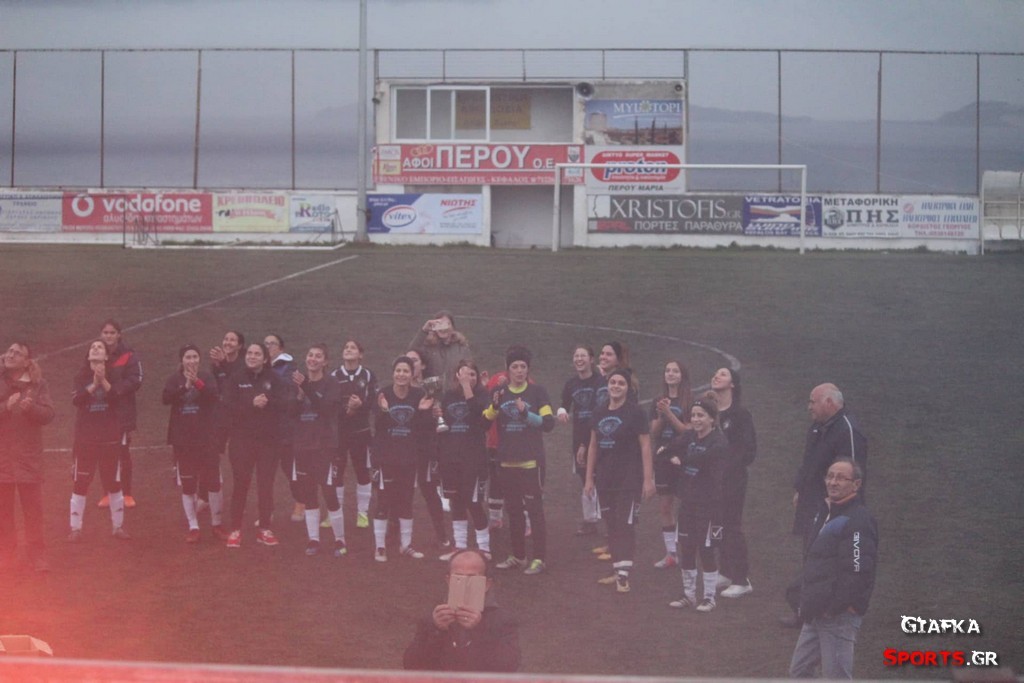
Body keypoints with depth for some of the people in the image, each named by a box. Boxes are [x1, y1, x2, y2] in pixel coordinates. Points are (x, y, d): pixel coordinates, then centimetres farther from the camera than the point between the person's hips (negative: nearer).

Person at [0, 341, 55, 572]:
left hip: (29, 457, -1)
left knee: (33, 509, 1)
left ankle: (37, 554, 6)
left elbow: (48, 415, -5)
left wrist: (30, 407, -23)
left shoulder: (38, 384, 1)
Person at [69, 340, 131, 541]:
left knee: (113, 483, 9)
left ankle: (118, 527, 19)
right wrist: (94, 385, -25)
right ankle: (75, 529, 7)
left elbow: (117, 397, -16)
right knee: (80, 483, 1)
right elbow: (76, 399, -14)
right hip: (85, 438, 0)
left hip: (110, 438, 0)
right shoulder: (81, 376, 1)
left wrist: (103, 381, -28)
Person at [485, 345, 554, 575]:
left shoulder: (537, 392, -2)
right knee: (513, 511, 12)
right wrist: (494, 406, -14)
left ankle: (539, 558, -4)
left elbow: (549, 423, -10)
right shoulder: (499, 393, 8)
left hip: (531, 461, -4)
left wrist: (526, 413, -23)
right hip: (506, 461, 4)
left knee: (535, 509, -6)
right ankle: (517, 556, 21)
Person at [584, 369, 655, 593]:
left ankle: (623, 576, -9)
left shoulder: (635, 412, -7)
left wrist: (648, 479, -13)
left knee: (626, 525, -7)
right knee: (612, 525, 9)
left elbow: (645, 446, -9)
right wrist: (589, 477, 13)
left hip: (629, 480, -6)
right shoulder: (599, 413, 9)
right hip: (605, 480, 6)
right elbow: (593, 446, 15)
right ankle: (617, 570, 18)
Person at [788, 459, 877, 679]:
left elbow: (858, 572, -23)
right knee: (799, 671, 16)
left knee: (836, 676, -5)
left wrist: (832, 608, -19)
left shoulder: (858, 520, -15)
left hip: (839, 617, -10)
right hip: (816, 613, 10)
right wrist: (807, 601, 15)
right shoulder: (824, 514, 16)